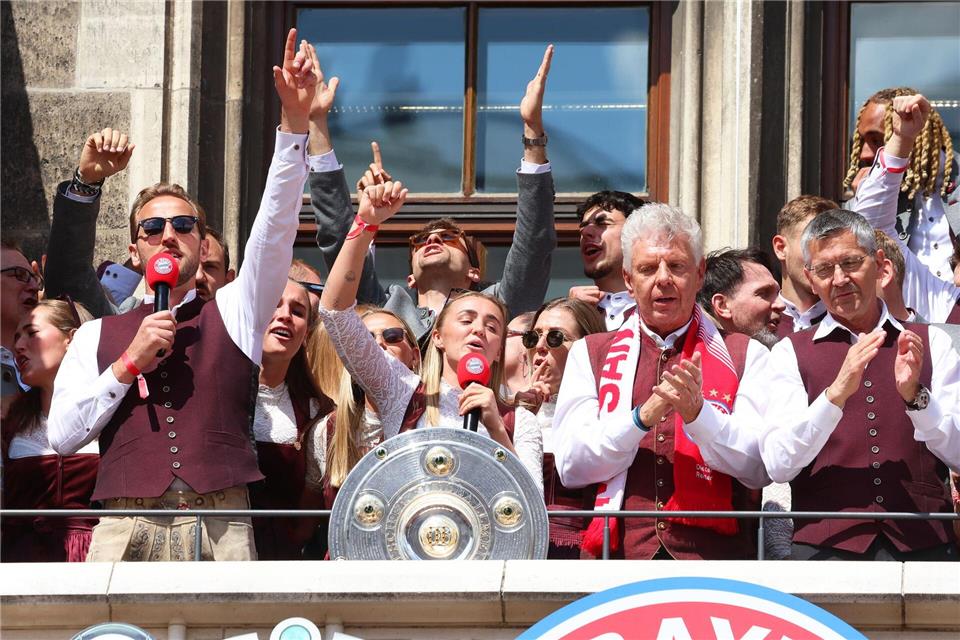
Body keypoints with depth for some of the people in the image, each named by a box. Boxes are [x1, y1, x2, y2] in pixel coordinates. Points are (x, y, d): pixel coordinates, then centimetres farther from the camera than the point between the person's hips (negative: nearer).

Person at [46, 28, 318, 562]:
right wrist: (130, 362, 1)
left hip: (220, 530, 0)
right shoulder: (98, 335, 20)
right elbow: (63, 436, 10)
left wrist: (295, 122, -5)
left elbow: (276, 225, 6)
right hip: (126, 531, 0)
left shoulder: (234, 313, 19)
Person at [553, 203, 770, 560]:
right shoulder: (590, 354, 18)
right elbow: (570, 467, 5)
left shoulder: (745, 355, 15)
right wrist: (642, 416, -9)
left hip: (713, 556, 0)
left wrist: (697, 414, -12)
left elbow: (760, 470, 3)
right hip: (615, 554, 0)